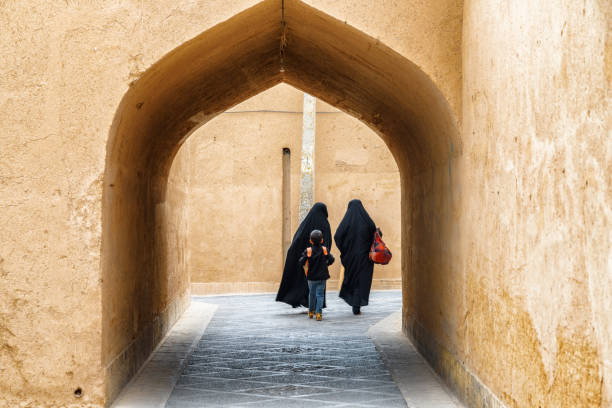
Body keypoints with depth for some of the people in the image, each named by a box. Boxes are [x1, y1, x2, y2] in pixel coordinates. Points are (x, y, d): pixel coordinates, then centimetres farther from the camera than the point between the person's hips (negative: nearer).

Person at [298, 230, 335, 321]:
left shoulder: (308, 251, -10)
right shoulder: (324, 250, -5)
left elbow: (301, 262, -14)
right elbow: (331, 260, -4)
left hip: (311, 276, 0)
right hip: (322, 276, 0)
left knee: (312, 294, 17)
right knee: (320, 294, 3)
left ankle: (311, 311, 29)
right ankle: (319, 313, -8)